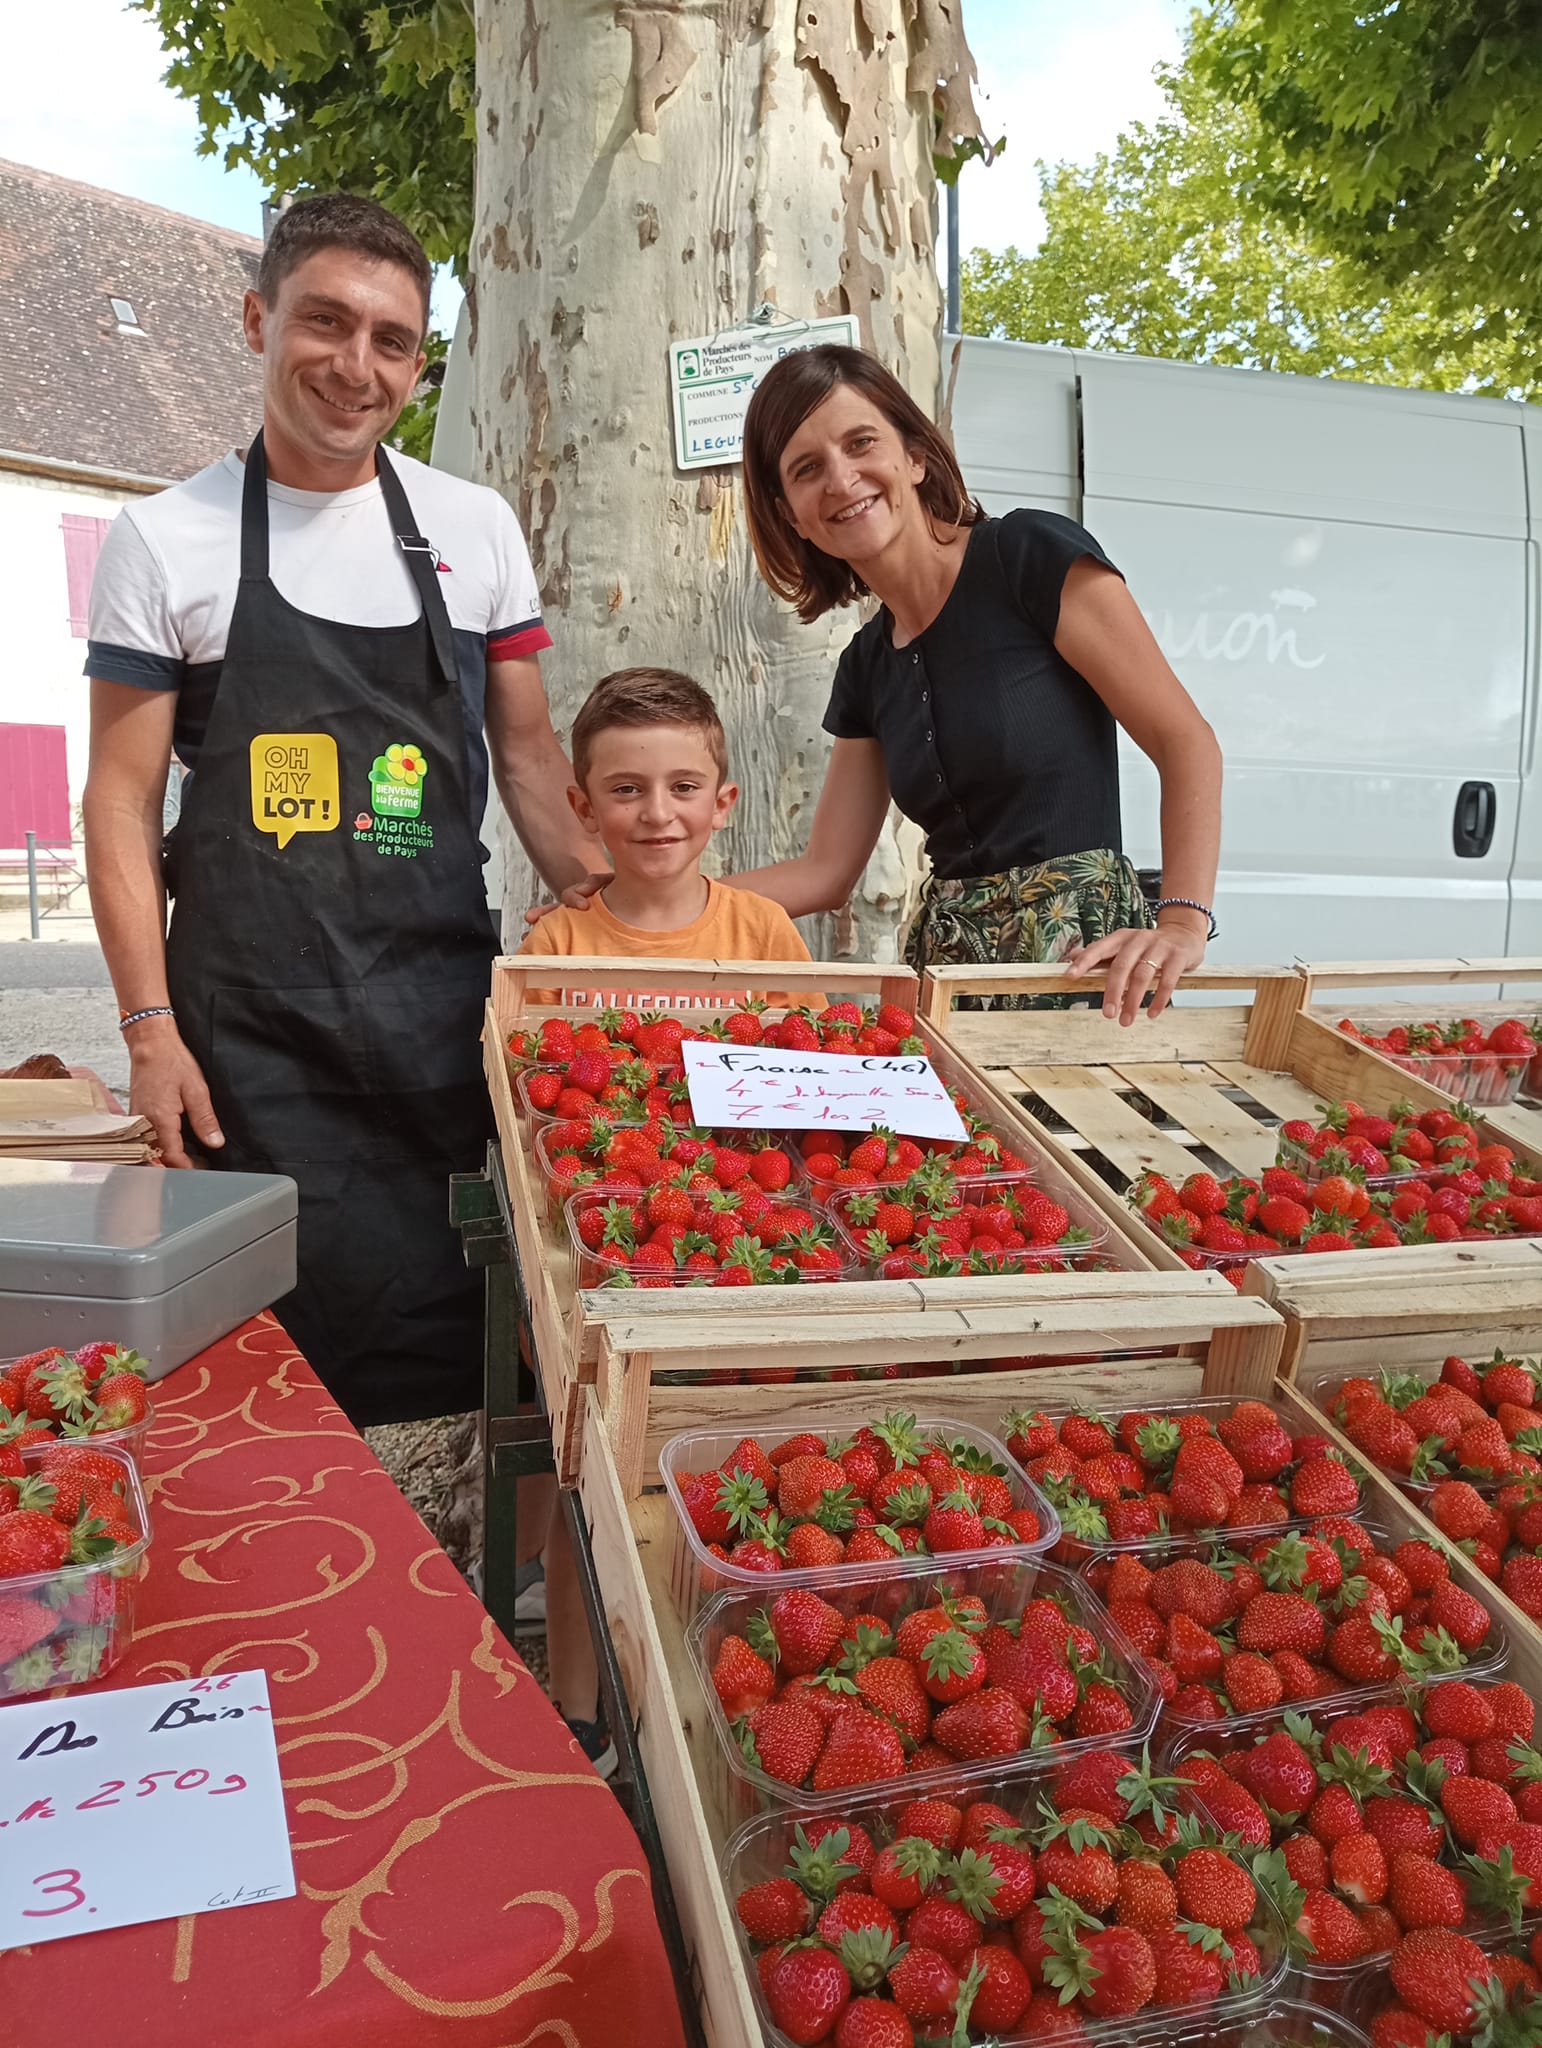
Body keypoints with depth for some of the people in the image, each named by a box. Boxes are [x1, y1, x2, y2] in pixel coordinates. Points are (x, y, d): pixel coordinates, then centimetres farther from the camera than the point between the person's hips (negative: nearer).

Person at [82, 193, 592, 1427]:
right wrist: (151, 1027, -5)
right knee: (299, 1357, -1)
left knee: (451, 1346, 3)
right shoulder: (167, 540, 2)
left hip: (453, 1002, 2)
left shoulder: (474, 527, 8)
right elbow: (124, 800, 2)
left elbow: (527, 754, 12)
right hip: (253, 1024, -2)